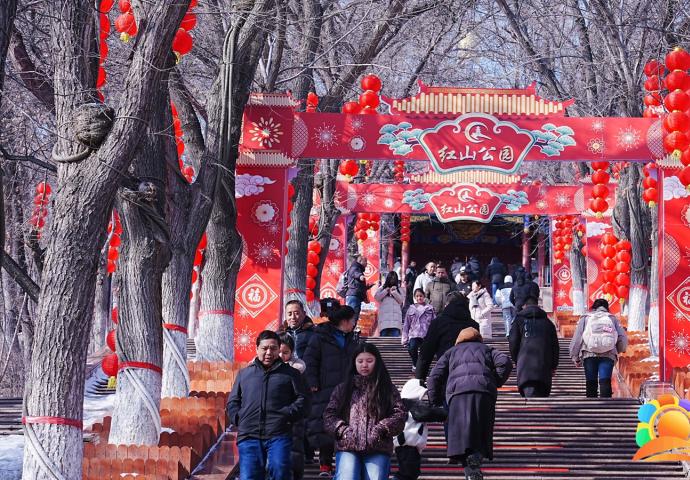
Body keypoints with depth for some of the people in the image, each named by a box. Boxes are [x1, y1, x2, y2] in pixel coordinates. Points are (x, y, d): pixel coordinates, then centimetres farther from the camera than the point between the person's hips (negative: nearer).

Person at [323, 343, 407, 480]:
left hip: (378, 449, 0)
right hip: (347, 448, 0)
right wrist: (343, 430, -7)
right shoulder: (343, 389, 18)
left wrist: (381, 429, -11)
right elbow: (329, 415, 11)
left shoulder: (388, 389, 15)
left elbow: (400, 414, 4)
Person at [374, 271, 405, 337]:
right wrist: (386, 291, 0)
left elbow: (401, 300, 4)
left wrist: (394, 292, -5)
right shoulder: (382, 288, 18)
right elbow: (376, 297, 4)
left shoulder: (399, 290, 18)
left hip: (395, 316, 0)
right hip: (384, 316, 0)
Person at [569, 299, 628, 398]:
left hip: (589, 355, 0)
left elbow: (576, 338, 7)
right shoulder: (613, 318, 16)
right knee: (605, 382, -8)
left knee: (591, 383, 7)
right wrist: (618, 350, 28)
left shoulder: (585, 318, 14)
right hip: (608, 356, 0)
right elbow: (623, 338, 10)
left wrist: (575, 358, 11)